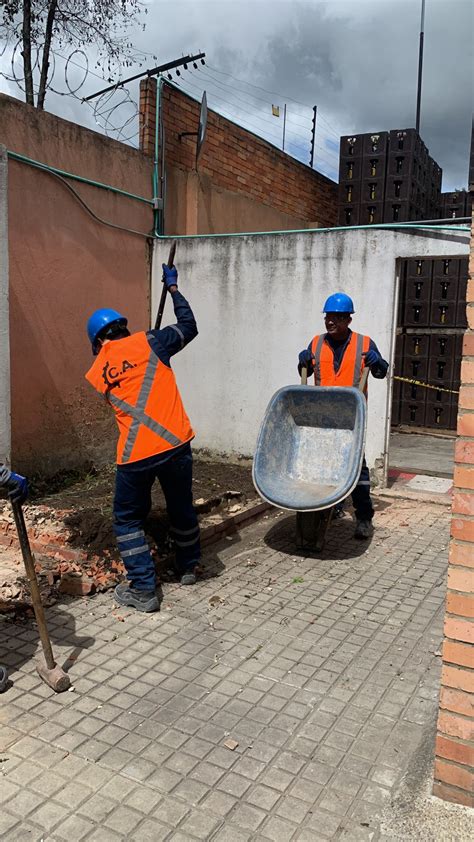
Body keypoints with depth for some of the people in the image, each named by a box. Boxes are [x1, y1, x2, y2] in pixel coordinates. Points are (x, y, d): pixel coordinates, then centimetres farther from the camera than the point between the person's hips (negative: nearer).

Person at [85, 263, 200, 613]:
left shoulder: (97, 372, 10)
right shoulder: (147, 342, 4)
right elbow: (188, 327, 15)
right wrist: (173, 287, 26)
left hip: (135, 454, -1)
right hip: (175, 443, 1)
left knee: (128, 519, 16)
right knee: (182, 508, 22)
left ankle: (143, 589, 12)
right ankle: (188, 567, 40)